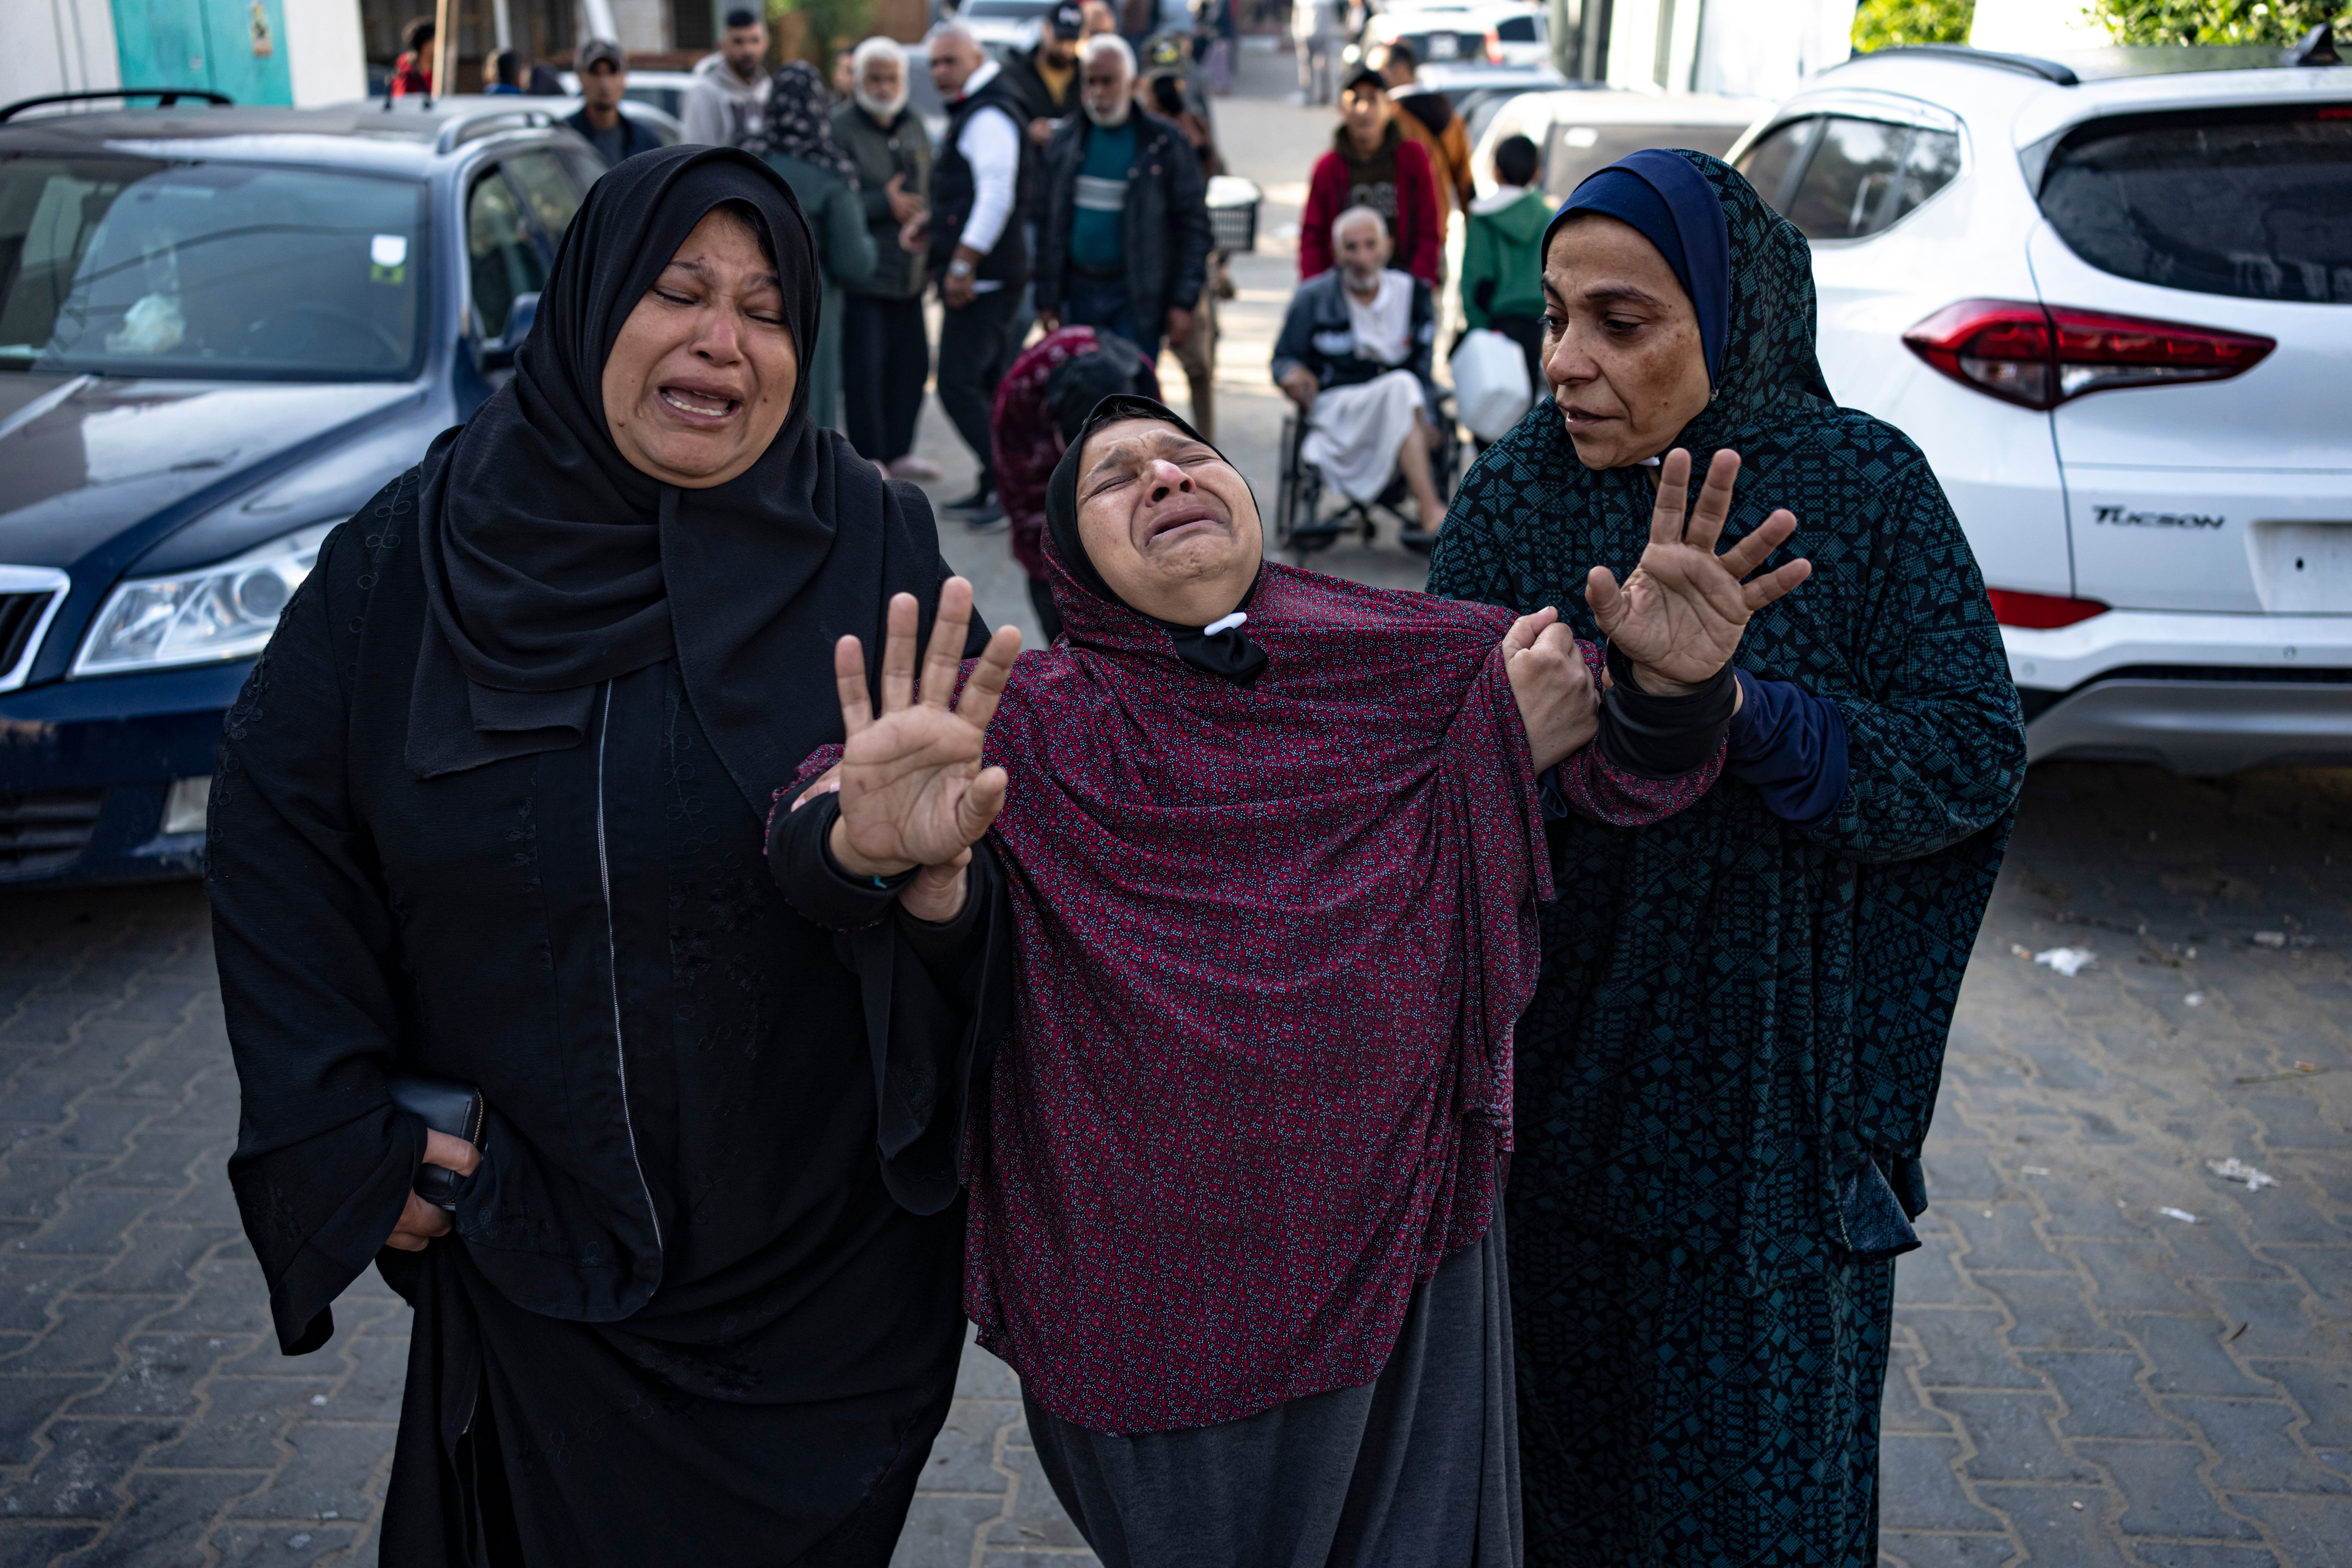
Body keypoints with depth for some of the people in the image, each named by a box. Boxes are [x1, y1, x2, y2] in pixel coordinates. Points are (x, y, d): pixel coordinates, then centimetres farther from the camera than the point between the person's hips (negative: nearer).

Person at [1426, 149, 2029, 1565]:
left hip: (1774, 1092, -1)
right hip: (1554, 1073, 2)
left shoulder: (1864, 487, -10)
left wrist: (1742, 710, -26)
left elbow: (1975, 755, -13)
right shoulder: (1514, 498, -6)